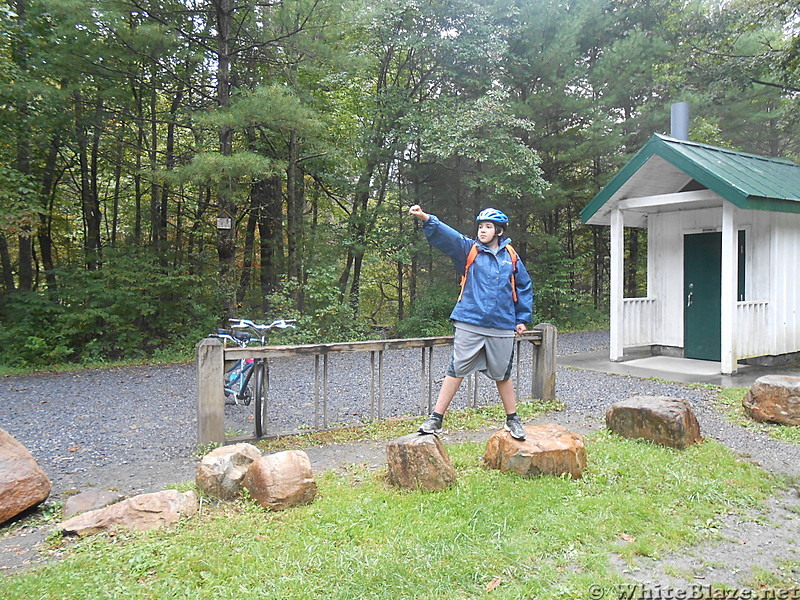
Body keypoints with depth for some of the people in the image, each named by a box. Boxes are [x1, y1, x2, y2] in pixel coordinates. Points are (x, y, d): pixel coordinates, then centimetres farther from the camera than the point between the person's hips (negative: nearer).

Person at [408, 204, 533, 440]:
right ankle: (435, 419, 8)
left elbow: (524, 287, 17)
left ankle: (513, 420, 31)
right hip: (470, 324, -1)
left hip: (502, 327, 2)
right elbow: (446, 236, -16)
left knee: (502, 374, 14)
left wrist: (523, 318, 13)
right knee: (456, 371, -1)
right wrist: (426, 219, -33)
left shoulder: (511, 256, 7)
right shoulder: (469, 250, 1)